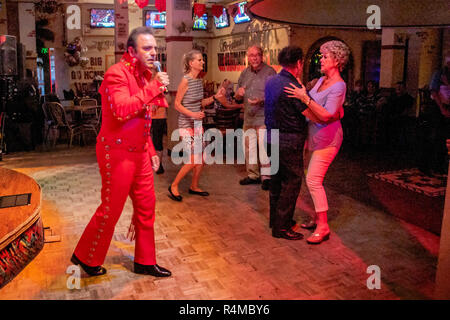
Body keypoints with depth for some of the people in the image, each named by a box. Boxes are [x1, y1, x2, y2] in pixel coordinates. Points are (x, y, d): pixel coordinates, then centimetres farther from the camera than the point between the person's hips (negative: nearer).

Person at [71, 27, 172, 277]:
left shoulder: (145, 75, 14)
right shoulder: (117, 74, -14)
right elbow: (122, 110, -32)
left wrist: (151, 150, 17)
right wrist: (153, 88, -27)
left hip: (139, 153, 9)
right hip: (117, 152, -9)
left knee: (146, 206, 12)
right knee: (111, 209, 2)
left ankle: (145, 261, 26)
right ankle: (86, 258, 25)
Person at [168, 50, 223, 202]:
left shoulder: (199, 80, 8)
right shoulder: (186, 80, -14)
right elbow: (177, 104, -13)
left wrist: (214, 97, 2)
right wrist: (192, 114, -25)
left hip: (198, 123, 8)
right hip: (186, 124, -8)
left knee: (201, 159, 8)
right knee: (192, 160, -9)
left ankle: (194, 186, 26)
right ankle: (174, 186, 8)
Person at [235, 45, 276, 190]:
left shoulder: (270, 72, -6)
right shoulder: (244, 73, 11)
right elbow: (238, 98, 16)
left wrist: (261, 101, -26)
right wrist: (238, 95, -8)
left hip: (263, 117, -6)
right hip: (248, 117, 6)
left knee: (264, 149, -5)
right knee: (249, 147, 13)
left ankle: (266, 177, 7)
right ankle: (253, 175, 26)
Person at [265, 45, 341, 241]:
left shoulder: (271, 81, 5)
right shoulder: (293, 88, -20)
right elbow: (318, 117, -21)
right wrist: (336, 115, -8)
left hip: (272, 137, 9)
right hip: (289, 142, -9)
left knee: (277, 178, 18)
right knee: (292, 182, 1)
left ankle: (275, 218, 32)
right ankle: (281, 227, 8)